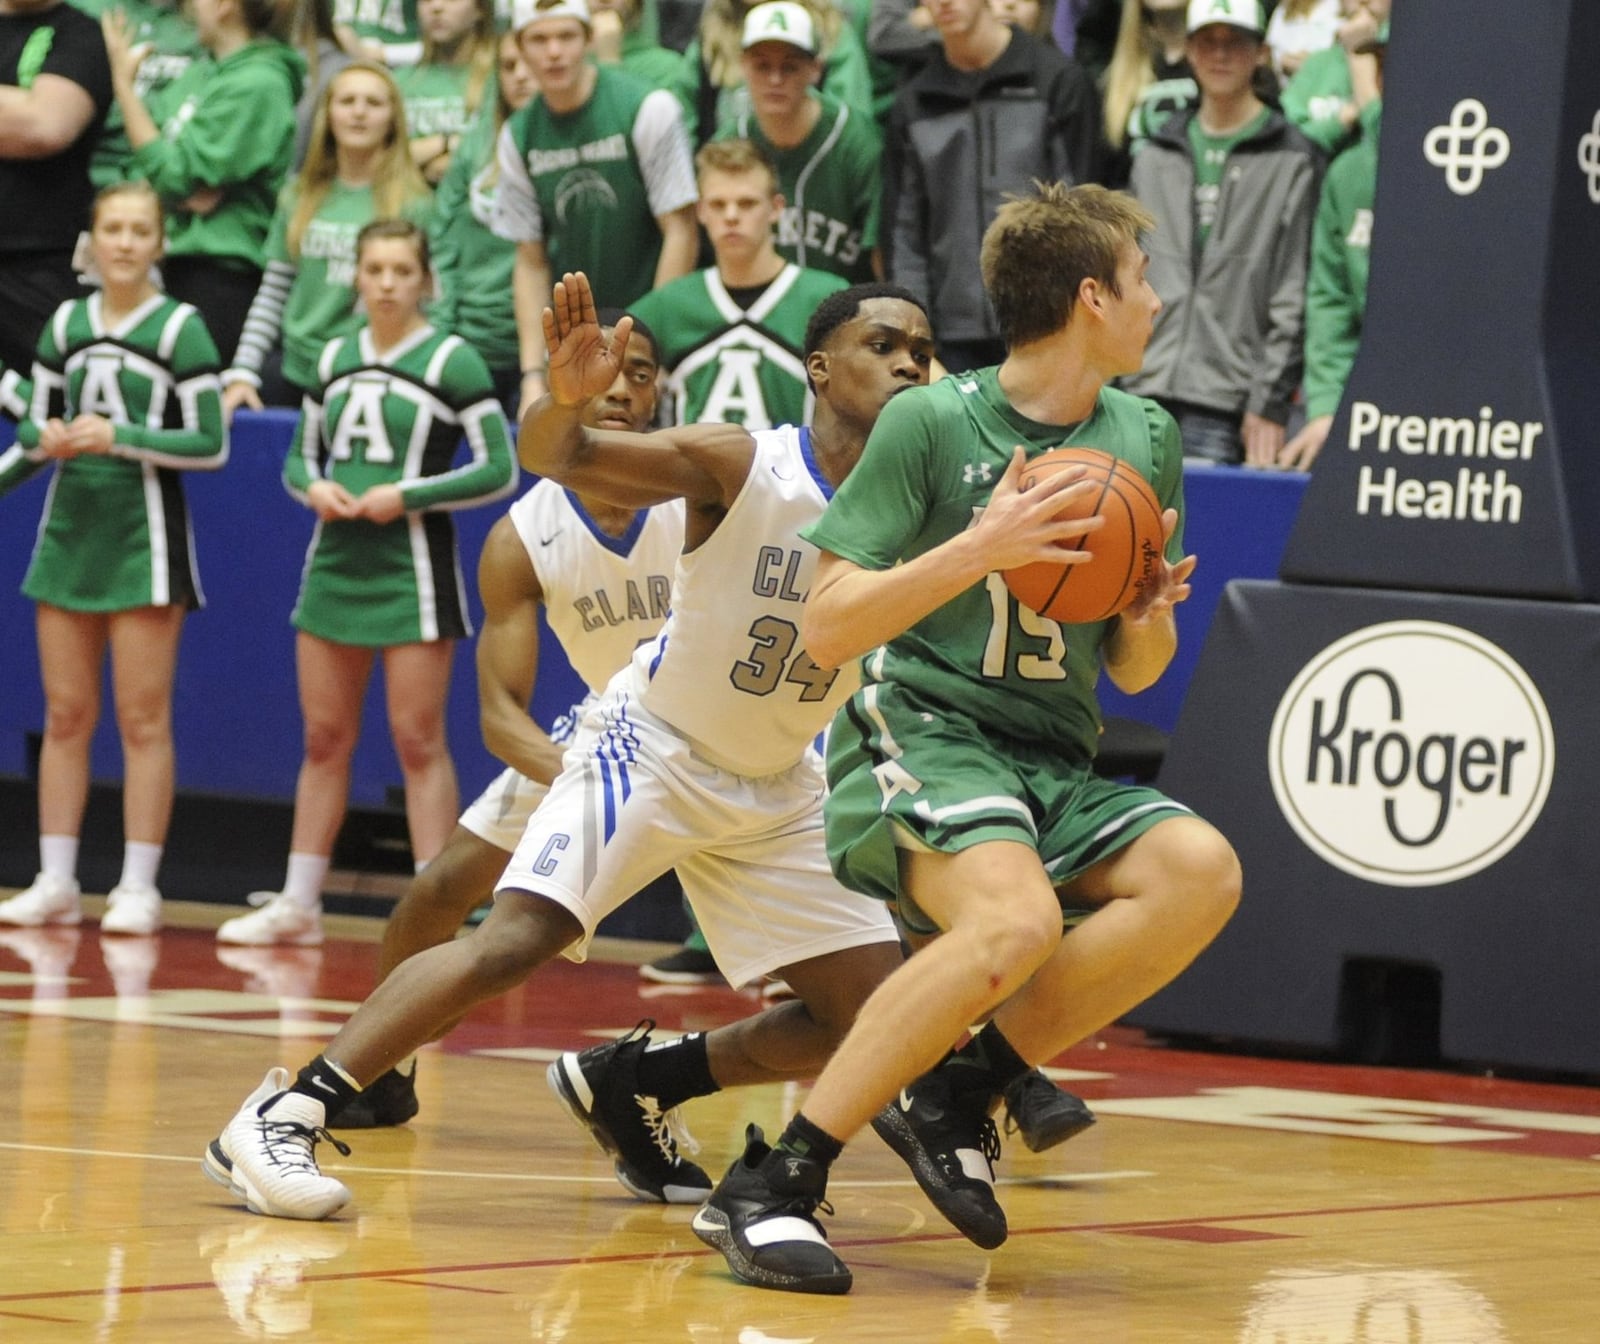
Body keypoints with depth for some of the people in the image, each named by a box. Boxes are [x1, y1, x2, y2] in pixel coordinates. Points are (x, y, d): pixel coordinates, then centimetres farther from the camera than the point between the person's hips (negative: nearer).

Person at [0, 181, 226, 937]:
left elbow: (210, 444, -8)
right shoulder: (66, 325, 8)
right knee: (65, 713, 6)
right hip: (70, 525, 5)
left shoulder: (179, 329, -6)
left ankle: (139, 889, 0)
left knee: (142, 718, -3)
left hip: (144, 533, -5)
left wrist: (122, 438, -17)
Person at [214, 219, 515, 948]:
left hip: (412, 568, -5)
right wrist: (314, 487, -4)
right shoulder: (335, 357, 10)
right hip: (336, 560, 5)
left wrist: (408, 494, -16)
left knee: (418, 741, -6)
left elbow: (498, 469, -8)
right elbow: (300, 456, 18)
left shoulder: (451, 361, -6)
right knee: (324, 738, 9)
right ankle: (298, 904, 15)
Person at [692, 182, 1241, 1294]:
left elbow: (1132, 672, 20)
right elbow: (826, 629, -9)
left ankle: (956, 1094, -12)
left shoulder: (1144, 440, 13)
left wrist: (1150, 617, -4)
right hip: (918, 733, -6)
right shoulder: (931, 423, -5)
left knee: (1200, 872, -24)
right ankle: (772, 1186, -29)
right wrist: (980, 549, -19)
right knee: (1014, 918, -35)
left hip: (1053, 767, 6)